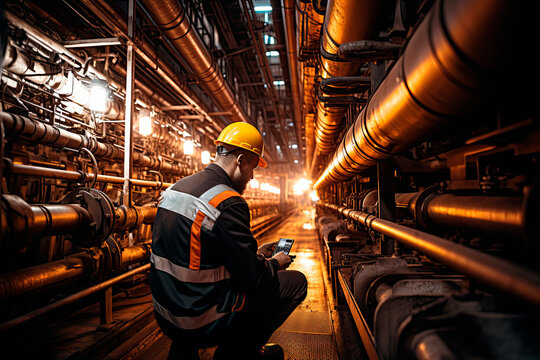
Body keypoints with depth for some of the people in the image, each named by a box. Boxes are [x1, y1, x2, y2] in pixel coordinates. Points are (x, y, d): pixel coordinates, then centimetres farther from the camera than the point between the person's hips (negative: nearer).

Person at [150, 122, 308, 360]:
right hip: (201, 325, -8)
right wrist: (275, 263, 4)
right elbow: (253, 277, -18)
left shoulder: (175, 188, 4)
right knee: (296, 281, 2)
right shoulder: (228, 203, -23)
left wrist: (255, 255, 16)